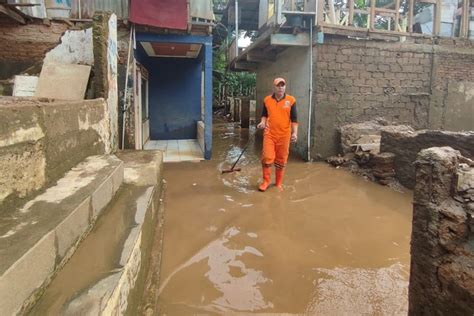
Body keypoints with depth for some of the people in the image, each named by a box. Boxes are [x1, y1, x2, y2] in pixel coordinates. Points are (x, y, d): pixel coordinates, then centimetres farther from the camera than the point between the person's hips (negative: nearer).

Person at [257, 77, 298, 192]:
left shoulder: (291, 100, -1)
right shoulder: (267, 100, 3)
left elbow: (294, 119, 0)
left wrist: (294, 133, -10)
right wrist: (263, 122, -6)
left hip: (284, 135, 0)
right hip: (269, 134, 1)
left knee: (281, 161, 8)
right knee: (267, 157, -6)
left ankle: (278, 183, 23)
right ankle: (266, 181, 13)